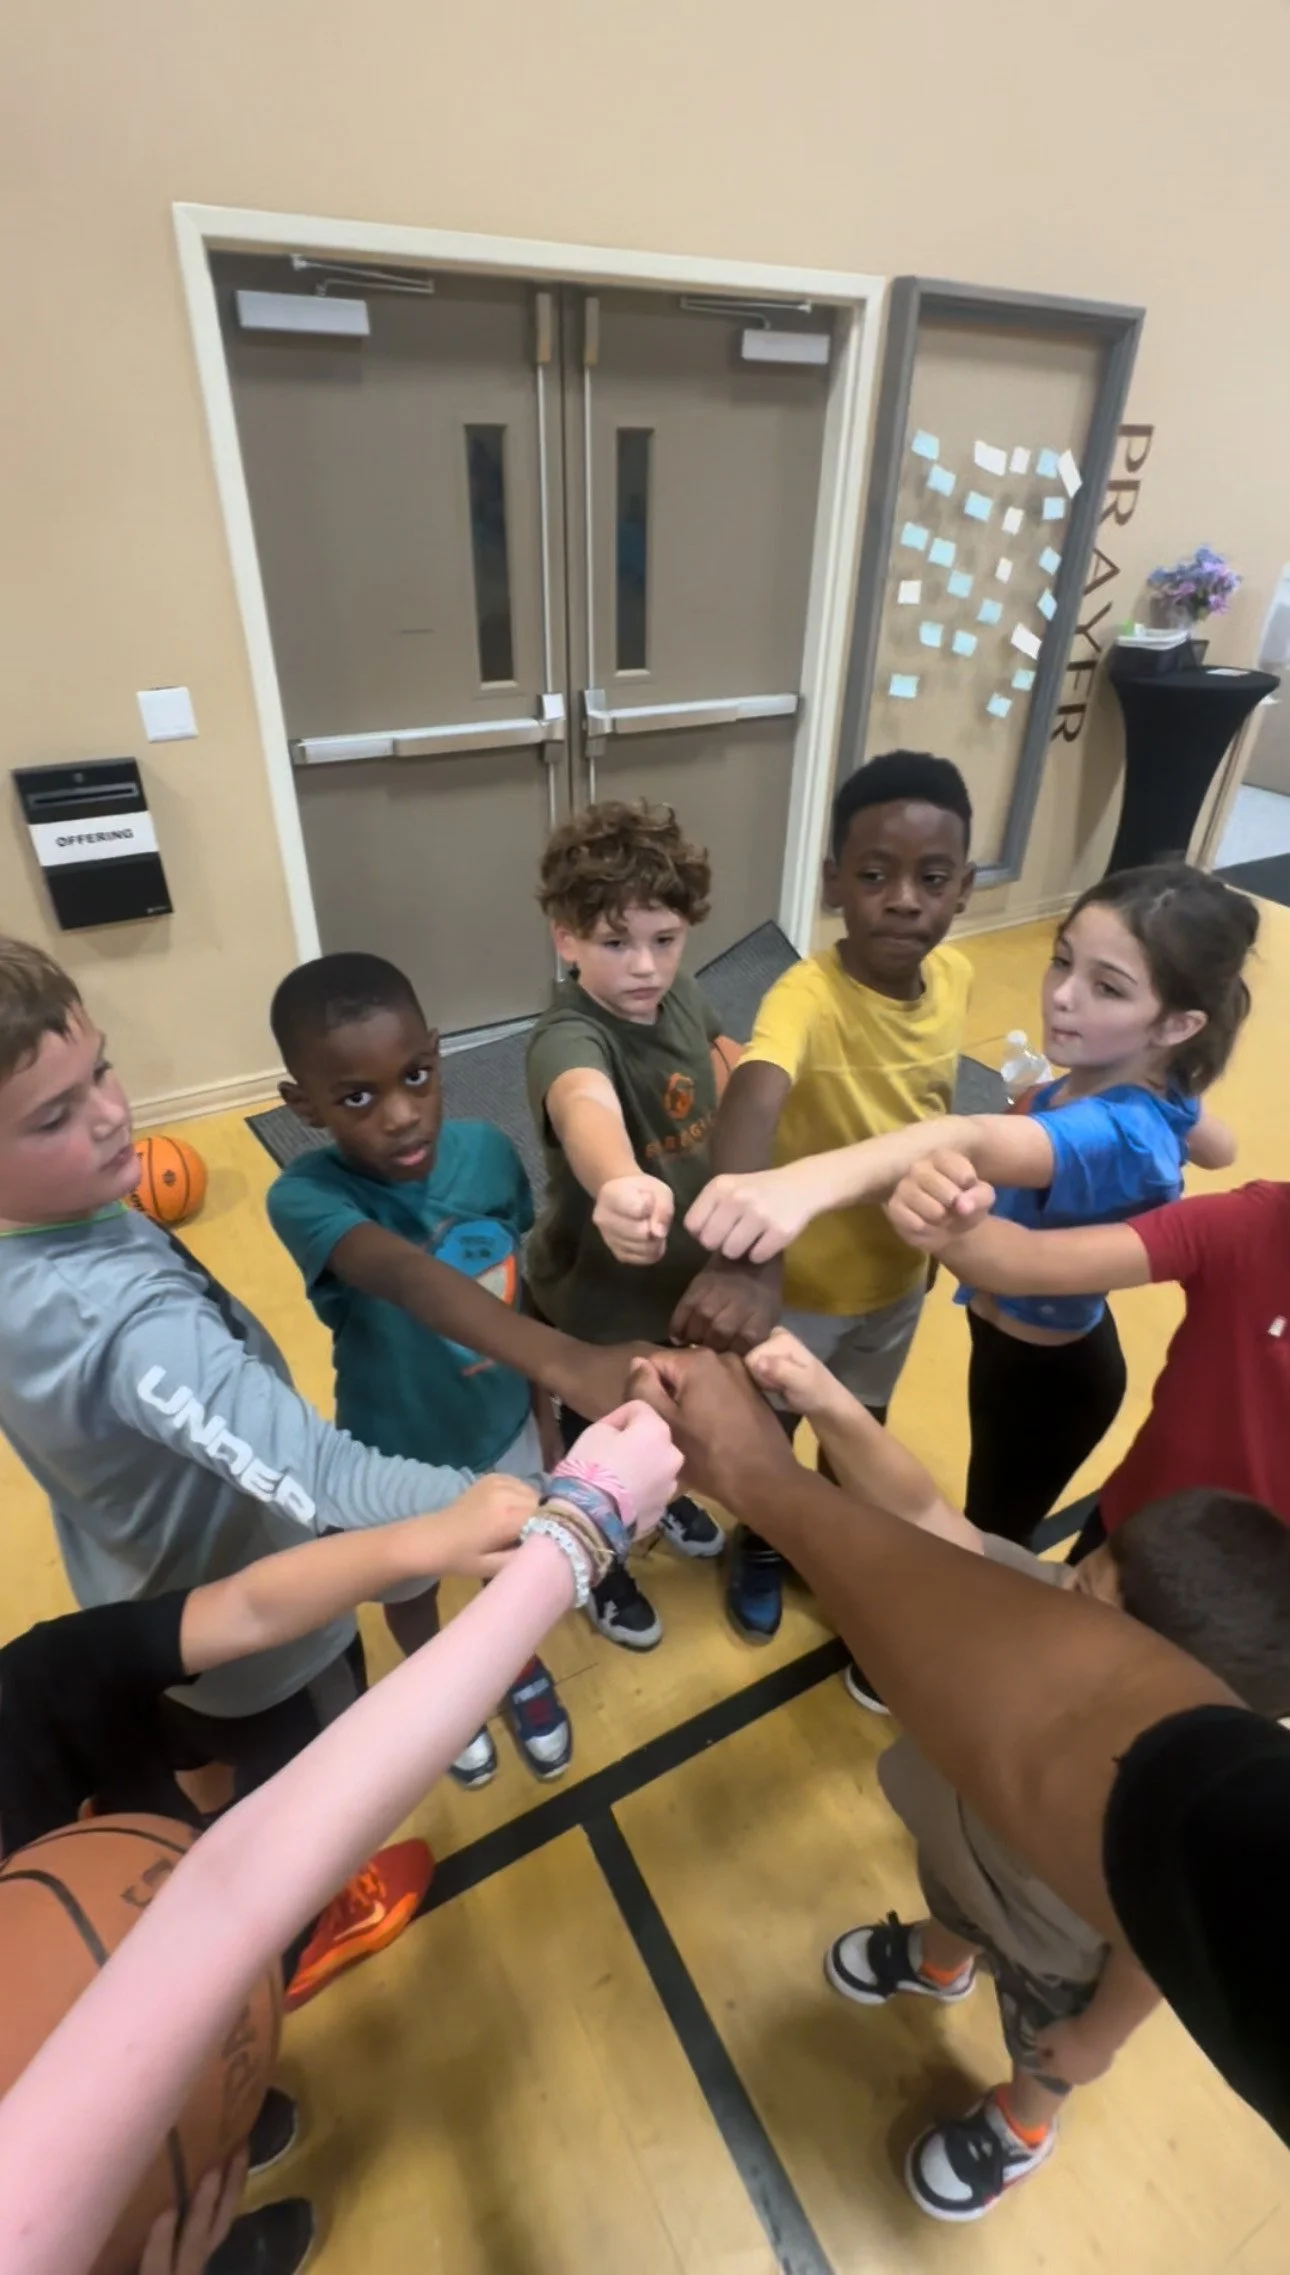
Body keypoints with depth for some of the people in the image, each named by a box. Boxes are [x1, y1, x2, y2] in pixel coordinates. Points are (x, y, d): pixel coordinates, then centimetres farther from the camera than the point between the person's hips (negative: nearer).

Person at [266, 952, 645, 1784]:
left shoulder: (489, 1151, -19)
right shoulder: (306, 1196, -33)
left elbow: (515, 1289, -6)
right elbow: (410, 1280, -52)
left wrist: (546, 1418, 4)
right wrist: (568, 1362, -68)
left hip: (503, 1426, 3)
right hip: (399, 1456, -2)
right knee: (413, 1591, 28)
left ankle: (519, 1666, 62)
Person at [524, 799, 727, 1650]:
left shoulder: (682, 995, -13)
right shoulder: (568, 1036, -35)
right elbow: (585, 1104, -60)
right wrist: (620, 1184, -81)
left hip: (686, 1265, 7)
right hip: (597, 1291, -6)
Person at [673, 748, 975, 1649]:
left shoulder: (955, 976, -13)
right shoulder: (807, 997, -33)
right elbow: (752, 1103, -53)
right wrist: (743, 1260, -70)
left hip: (898, 1270, 6)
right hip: (799, 1279, -5)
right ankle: (762, 1546, 54)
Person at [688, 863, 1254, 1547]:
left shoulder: (1117, 1132, -40)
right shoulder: (1150, 1087, -13)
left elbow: (971, 1143, -63)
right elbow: (1217, 1149, 11)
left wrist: (810, 1181, -82)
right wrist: (1051, 1102, 0)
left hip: (1046, 1376, -8)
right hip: (1033, 1348, 8)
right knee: (993, 1508, 34)